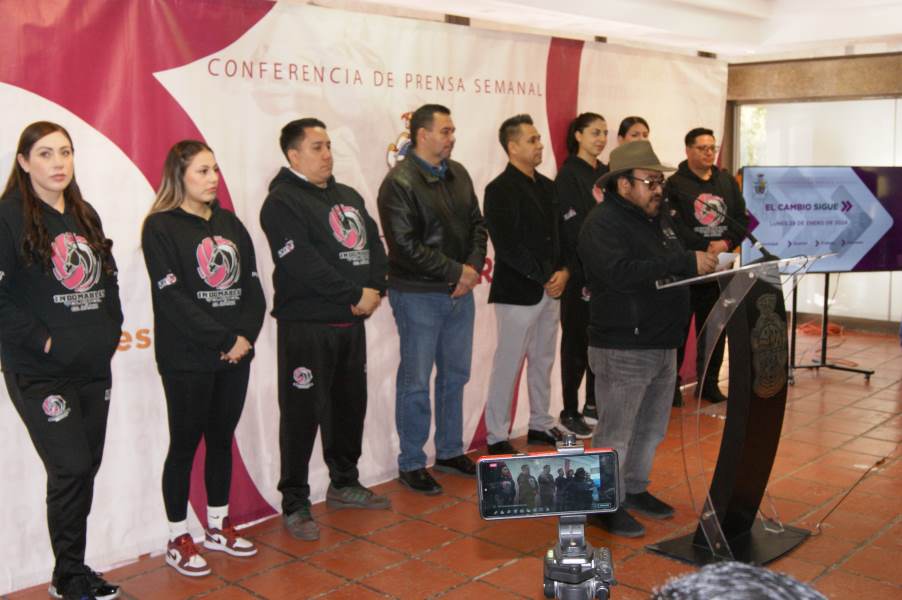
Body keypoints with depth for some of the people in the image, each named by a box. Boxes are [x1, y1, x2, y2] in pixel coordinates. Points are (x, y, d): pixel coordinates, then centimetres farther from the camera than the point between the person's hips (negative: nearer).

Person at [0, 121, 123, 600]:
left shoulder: (85, 215, 12)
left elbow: (108, 279, 18)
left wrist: (111, 329, 6)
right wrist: (41, 341, -18)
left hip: (94, 367, 7)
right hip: (39, 372, -6)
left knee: (86, 469, 10)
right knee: (71, 469, -7)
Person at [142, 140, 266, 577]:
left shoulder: (229, 223, 11)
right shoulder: (160, 228, -8)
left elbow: (252, 286, 7)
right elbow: (173, 298, -16)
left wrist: (246, 335, -9)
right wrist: (224, 340, -16)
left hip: (235, 355, 6)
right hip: (187, 359, -6)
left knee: (222, 439, 14)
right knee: (185, 444, 3)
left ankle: (218, 527, 29)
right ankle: (178, 540, 17)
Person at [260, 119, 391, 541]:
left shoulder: (348, 197, 16)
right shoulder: (282, 202, -10)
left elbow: (374, 244, 11)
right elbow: (303, 264, -20)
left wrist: (375, 289, -7)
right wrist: (355, 294, -17)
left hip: (351, 322, 8)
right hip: (306, 326, -8)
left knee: (350, 405, 17)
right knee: (302, 413, -3)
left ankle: (344, 483, 33)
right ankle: (295, 505, 7)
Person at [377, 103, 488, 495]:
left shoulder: (457, 174, 9)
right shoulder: (400, 183, -14)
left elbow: (477, 224, 12)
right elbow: (406, 246, -19)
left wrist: (474, 266, -5)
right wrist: (456, 271, -15)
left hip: (460, 291, 7)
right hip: (418, 295, -7)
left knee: (455, 375, 16)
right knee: (416, 382, 1)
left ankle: (450, 452, 31)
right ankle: (411, 464, 15)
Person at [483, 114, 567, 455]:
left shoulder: (546, 186, 13)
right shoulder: (500, 190, -11)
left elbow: (560, 233, 16)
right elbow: (507, 246, -17)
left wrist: (563, 271, -1)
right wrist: (544, 277, -14)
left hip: (550, 289, 8)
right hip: (517, 292, -7)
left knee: (543, 361, 15)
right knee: (508, 365, -1)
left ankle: (540, 425, 29)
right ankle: (497, 437, 9)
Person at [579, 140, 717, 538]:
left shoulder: (660, 218, 13)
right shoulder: (603, 223, -15)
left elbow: (673, 268, 21)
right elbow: (621, 273, -31)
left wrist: (703, 261, 1)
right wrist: (685, 262, -31)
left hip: (663, 346, 9)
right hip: (622, 350, -9)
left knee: (651, 428, 20)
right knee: (616, 433, 1)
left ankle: (634, 489, 36)